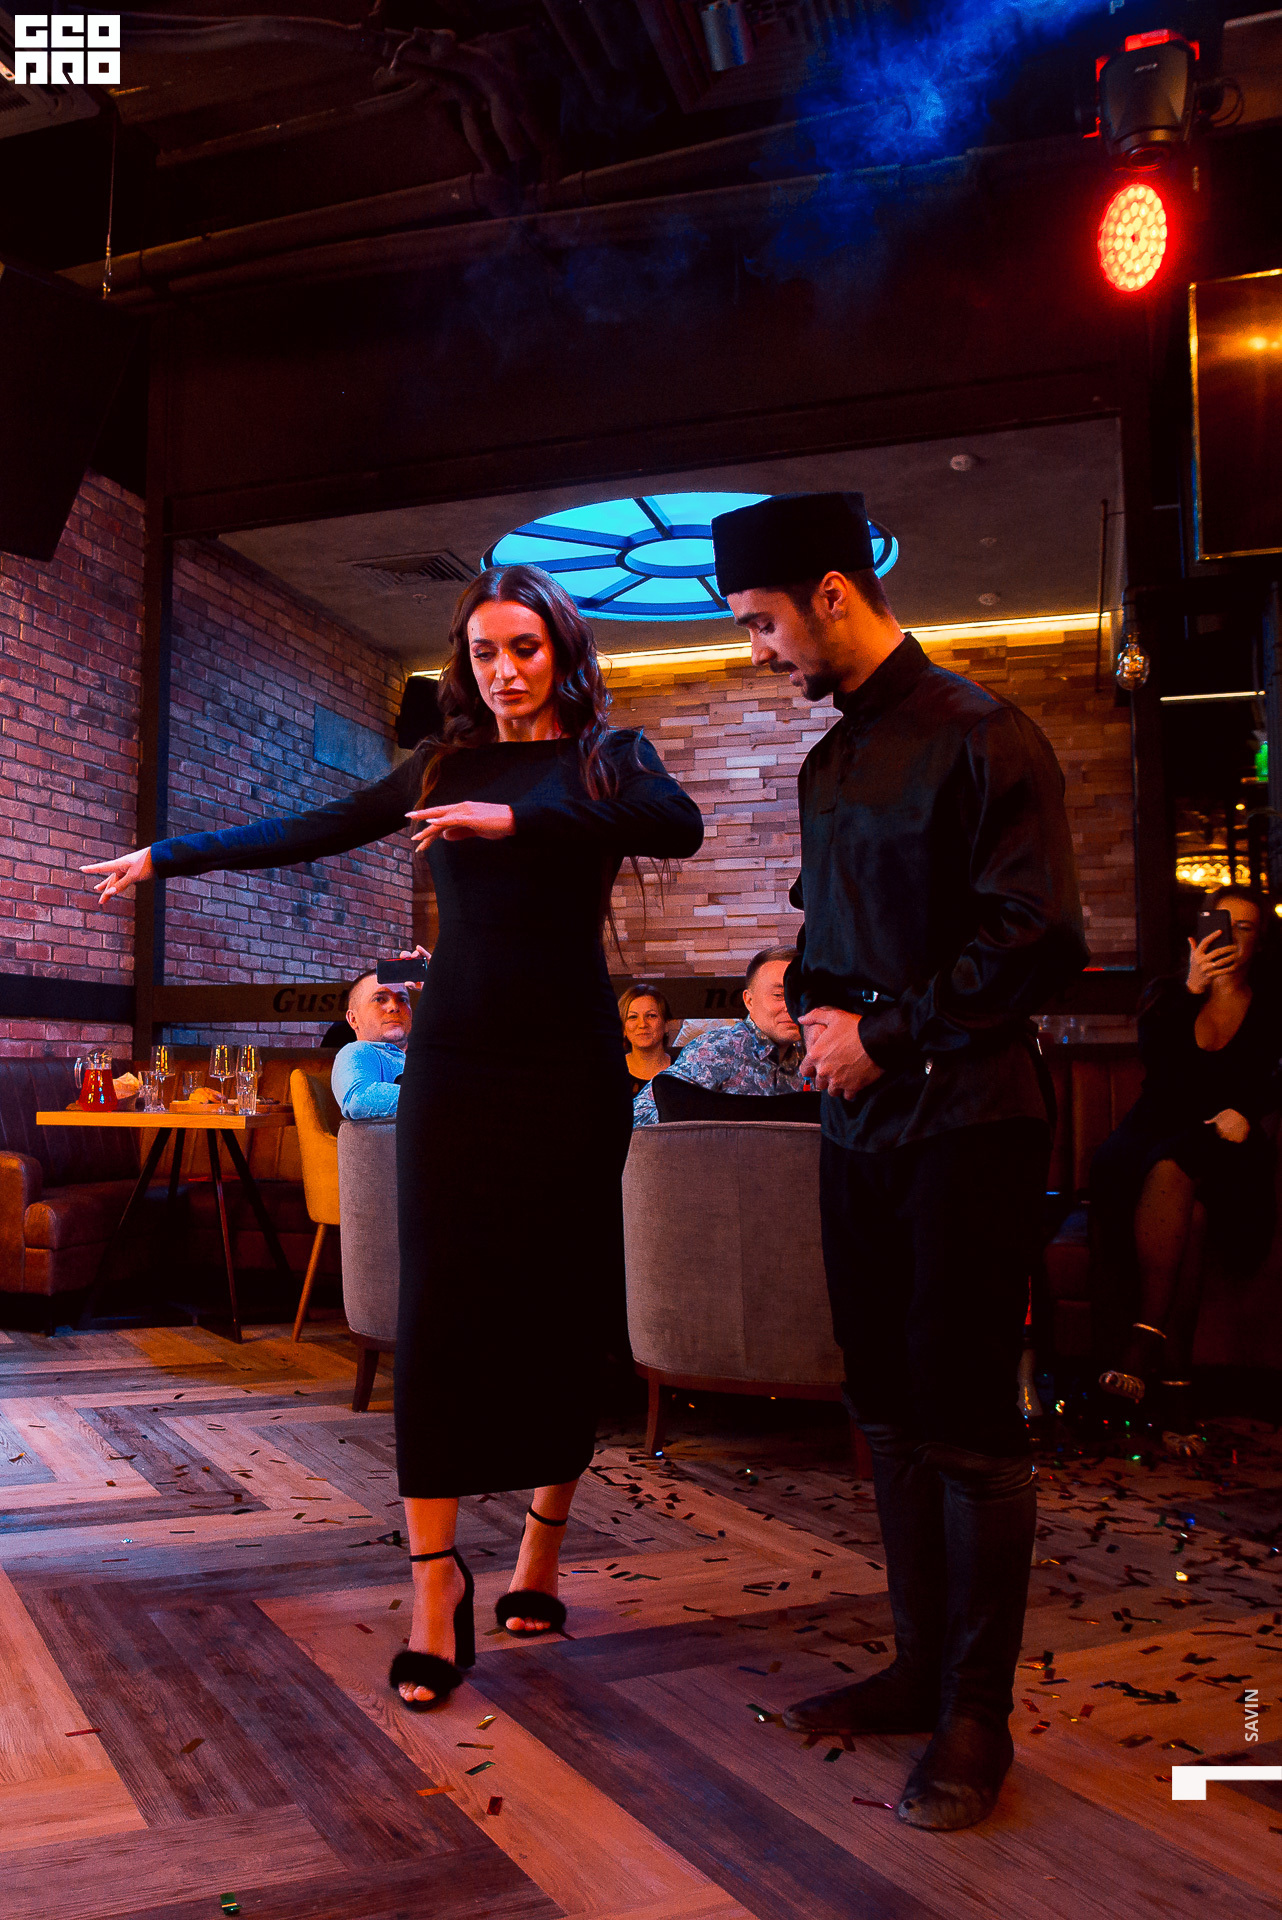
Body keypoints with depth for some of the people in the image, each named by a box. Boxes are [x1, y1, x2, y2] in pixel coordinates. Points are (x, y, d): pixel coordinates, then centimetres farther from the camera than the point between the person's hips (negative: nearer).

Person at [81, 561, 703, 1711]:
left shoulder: (607, 754, 5)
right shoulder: (444, 765, 14)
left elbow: (679, 826, -17)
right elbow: (311, 833, 20)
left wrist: (517, 820, -26)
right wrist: (167, 856, 24)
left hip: (568, 1059, -2)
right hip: (455, 1058, 2)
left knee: (561, 1305, 2)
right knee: (438, 1305, -4)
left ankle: (544, 1545, 19)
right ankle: (436, 1573, 5)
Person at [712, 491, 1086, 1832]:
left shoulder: (979, 737, -9)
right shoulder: (829, 764, 14)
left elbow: (1038, 941, -15)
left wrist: (885, 1035, -12)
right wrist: (815, 1013, 3)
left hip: (965, 1119, -7)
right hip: (859, 1119, 8)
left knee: (966, 1421, 0)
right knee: (890, 1408, 13)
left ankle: (975, 1717, 15)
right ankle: (921, 1665, 28)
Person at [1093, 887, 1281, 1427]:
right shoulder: (1166, 994, 14)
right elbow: (1155, 1057, -6)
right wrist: (1192, 989, -18)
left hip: (1221, 1144, -1)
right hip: (1154, 1134, 1)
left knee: (1171, 1169, -37)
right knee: (1185, 1210, -35)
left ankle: (1145, 1337, -38)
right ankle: (1174, 1372, -37)